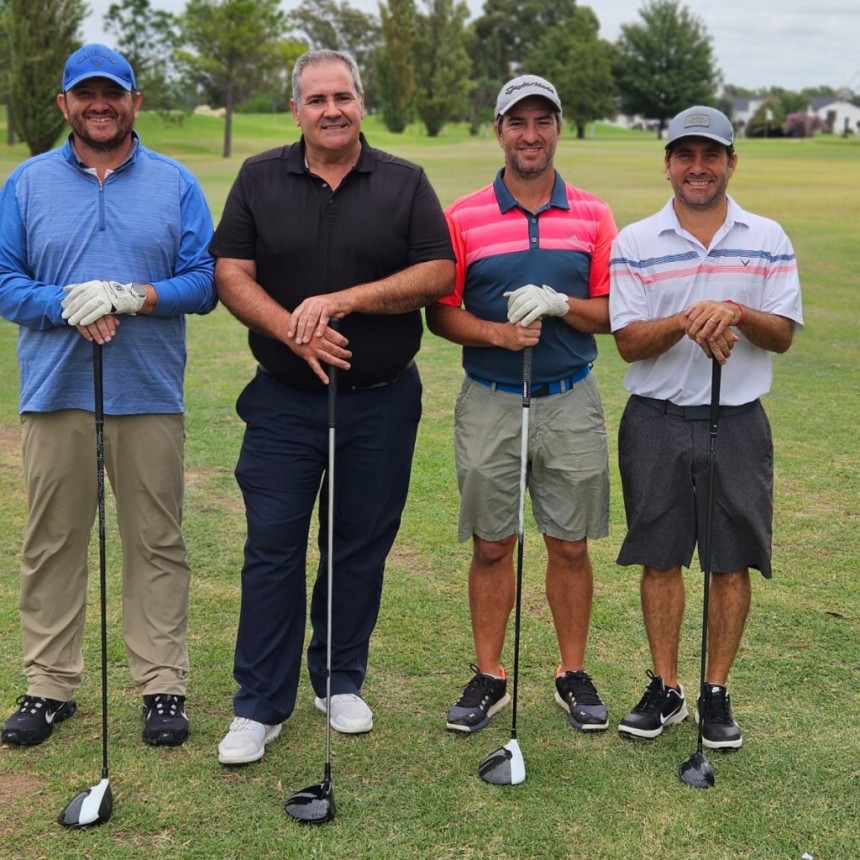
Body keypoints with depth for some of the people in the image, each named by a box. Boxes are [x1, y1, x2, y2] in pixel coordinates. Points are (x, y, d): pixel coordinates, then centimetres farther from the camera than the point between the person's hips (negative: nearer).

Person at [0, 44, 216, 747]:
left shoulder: (176, 183, 7)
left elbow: (205, 282, 0)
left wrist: (129, 297, -15)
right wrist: (71, 306, -14)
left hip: (151, 396, 0)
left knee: (157, 544, 4)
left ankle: (164, 685, 13)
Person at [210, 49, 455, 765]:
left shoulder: (404, 183, 2)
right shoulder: (260, 178, 4)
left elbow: (439, 274, -7)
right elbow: (231, 275, -3)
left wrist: (343, 300, -18)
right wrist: (294, 331, -20)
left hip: (381, 402, 0)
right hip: (283, 401, 0)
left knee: (360, 547, 9)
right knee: (272, 549, -1)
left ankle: (342, 682, 25)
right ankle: (260, 706, 7)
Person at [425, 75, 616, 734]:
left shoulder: (593, 216, 5)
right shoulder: (463, 217, 2)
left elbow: (613, 312, 4)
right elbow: (439, 312, 1)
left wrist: (559, 304, -15)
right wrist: (497, 333, -17)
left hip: (570, 402, 1)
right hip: (489, 403, 0)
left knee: (570, 545, 7)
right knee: (491, 546, 6)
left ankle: (574, 675, 21)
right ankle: (488, 676, 18)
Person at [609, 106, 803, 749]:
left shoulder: (768, 239, 5)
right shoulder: (635, 243, 1)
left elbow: (783, 334, -1)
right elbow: (628, 341, -5)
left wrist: (737, 313, -21)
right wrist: (685, 321, -23)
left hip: (738, 421, 1)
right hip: (656, 423, 0)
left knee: (733, 561, 4)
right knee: (660, 558, 6)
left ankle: (717, 694, 17)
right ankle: (665, 689, 19)